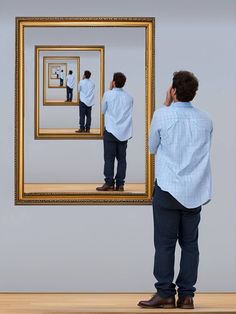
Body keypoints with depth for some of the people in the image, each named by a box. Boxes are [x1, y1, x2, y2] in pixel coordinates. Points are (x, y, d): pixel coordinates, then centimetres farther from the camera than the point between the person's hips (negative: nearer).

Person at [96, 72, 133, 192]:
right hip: (125, 132, 4)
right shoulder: (129, 97, 4)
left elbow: (103, 110, 5)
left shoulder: (108, 94, -8)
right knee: (121, 158, 6)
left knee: (109, 158, 0)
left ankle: (109, 184, -2)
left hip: (111, 131, -4)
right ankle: (120, 184, 6)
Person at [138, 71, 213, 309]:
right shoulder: (205, 120, 4)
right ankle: (186, 295, 8)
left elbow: (153, 148, 6)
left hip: (168, 189, -4)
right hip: (196, 191, 4)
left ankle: (165, 294, 3)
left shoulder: (163, 115, -7)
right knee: (190, 243, 7)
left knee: (165, 243, 2)